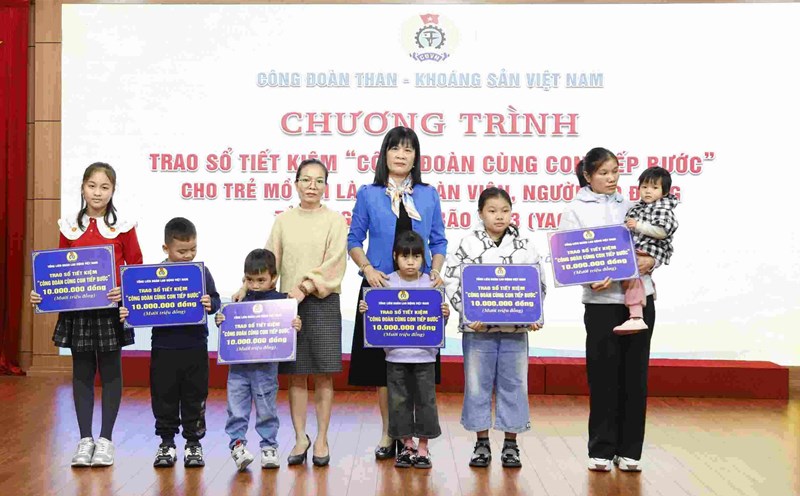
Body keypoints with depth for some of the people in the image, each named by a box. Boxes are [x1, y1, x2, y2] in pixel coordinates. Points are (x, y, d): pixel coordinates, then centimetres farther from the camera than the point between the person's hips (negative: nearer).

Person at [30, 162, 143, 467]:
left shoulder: (123, 227, -3)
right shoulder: (69, 227, 5)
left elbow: (136, 269, -2)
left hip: (110, 309, -2)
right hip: (76, 309, 3)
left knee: (110, 372, 5)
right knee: (82, 372, 9)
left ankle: (105, 439, 16)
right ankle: (85, 439, 18)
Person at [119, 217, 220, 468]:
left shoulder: (201, 271, 1)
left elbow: (215, 299, 0)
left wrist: (210, 304, -21)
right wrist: (126, 313, -15)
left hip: (195, 346, 0)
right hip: (164, 347, 0)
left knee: (194, 396, 9)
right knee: (164, 397, 8)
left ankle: (193, 443, 21)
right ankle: (166, 443, 21)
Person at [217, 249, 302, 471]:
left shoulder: (281, 301, -4)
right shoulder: (241, 301, 5)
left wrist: (296, 327, -21)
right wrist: (221, 321, -7)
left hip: (265, 366, -2)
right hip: (238, 365, 2)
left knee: (266, 409, 8)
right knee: (237, 407, 3)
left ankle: (269, 446, 18)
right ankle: (237, 443, 11)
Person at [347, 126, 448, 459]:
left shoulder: (428, 195, 9)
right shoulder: (368, 194, 6)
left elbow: (438, 241, 11)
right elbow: (354, 240, 6)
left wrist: (436, 270, -6)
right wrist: (367, 269, -10)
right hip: (380, 286, 0)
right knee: (381, 360, 3)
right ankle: (388, 434, 13)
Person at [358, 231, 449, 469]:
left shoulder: (430, 283, 0)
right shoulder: (387, 283, 0)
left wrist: (445, 314, -17)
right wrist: (365, 310, -14)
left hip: (424, 354, 0)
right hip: (396, 354, 1)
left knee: (425, 400, 4)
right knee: (399, 401, 7)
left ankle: (423, 448, 16)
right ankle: (407, 446, 22)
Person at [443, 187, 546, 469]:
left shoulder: (524, 247, 5)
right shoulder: (469, 245, -1)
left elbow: (538, 285, 8)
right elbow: (452, 282, -3)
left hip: (515, 329, 1)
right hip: (478, 329, -1)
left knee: (513, 384, 6)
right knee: (478, 384, 6)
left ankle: (511, 444, 18)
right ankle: (482, 443, 18)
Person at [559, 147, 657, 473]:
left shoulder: (629, 205, 15)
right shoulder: (576, 211, 4)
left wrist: (651, 260, -8)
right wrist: (591, 278, -20)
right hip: (602, 301, -3)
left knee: (635, 375, 6)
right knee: (604, 376, 1)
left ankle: (629, 449, 15)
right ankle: (601, 450, 12)